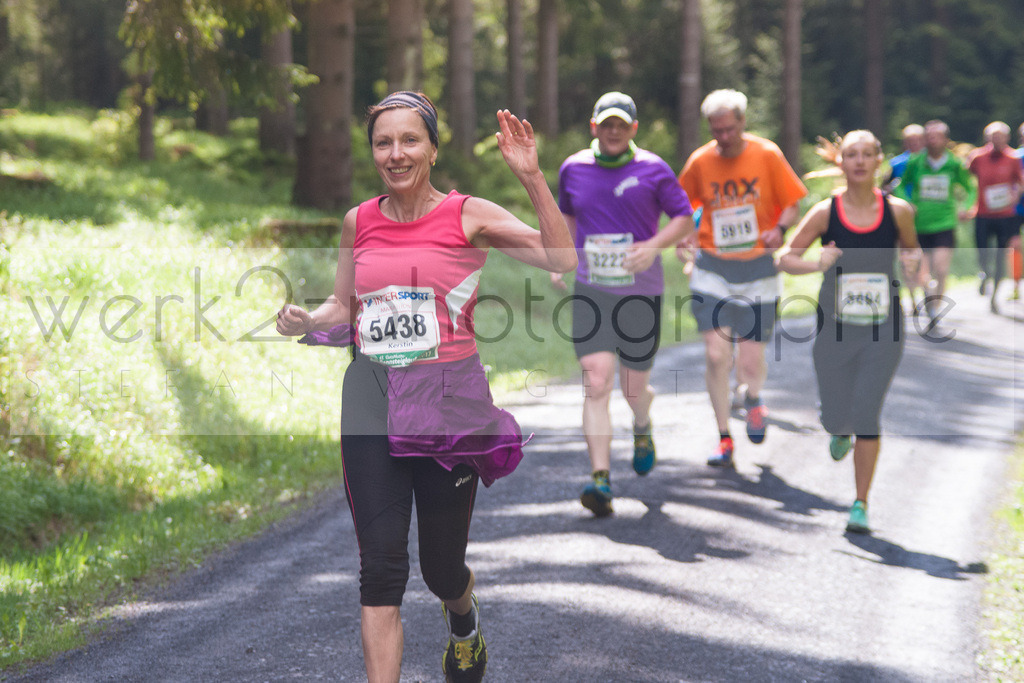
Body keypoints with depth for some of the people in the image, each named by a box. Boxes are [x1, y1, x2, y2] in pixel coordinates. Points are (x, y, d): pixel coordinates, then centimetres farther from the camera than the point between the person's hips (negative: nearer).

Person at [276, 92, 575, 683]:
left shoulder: (468, 216, -3)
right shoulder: (358, 223, 8)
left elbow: (564, 261, -12)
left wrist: (532, 177, -19)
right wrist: (305, 321, -1)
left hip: (448, 399, -2)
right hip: (372, 399, 2)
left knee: (443, 566, 9)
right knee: (382, 559, -11)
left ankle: (464, 616, 46)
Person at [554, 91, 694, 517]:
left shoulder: (653, 169, -2)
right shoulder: (573, 169, 6)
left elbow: (685, 219, 2)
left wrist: (654, 246, -15)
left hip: (641, 293, -1)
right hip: (590, 293, 1)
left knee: (635, 386, 9)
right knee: (596, 385, -13)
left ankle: (642, 429, 47)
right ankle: (600, 479, -16)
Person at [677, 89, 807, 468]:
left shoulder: (768, 155, -5)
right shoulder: (700, 162, -1)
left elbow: (792, 203, 2)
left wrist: (779, 230, -18)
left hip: (757, 268, -1)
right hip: (712, 268, 1)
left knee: (751, 362, -2)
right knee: (715, 356, -10)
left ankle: (753, 399, 36)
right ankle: (724, 439, 5)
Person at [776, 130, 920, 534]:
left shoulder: (897, 210, -2)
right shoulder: (826, 212, -5)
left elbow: (911, 247, 16)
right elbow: (784, 257, -2)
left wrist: (912, 259, -7)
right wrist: (816, 264, -21)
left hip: (883, 332, 0)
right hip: (835, 329, 1)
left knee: (866, 416, -10)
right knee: (836, 419, 7)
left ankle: (861, 504, 2)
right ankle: (840, 430, 47)